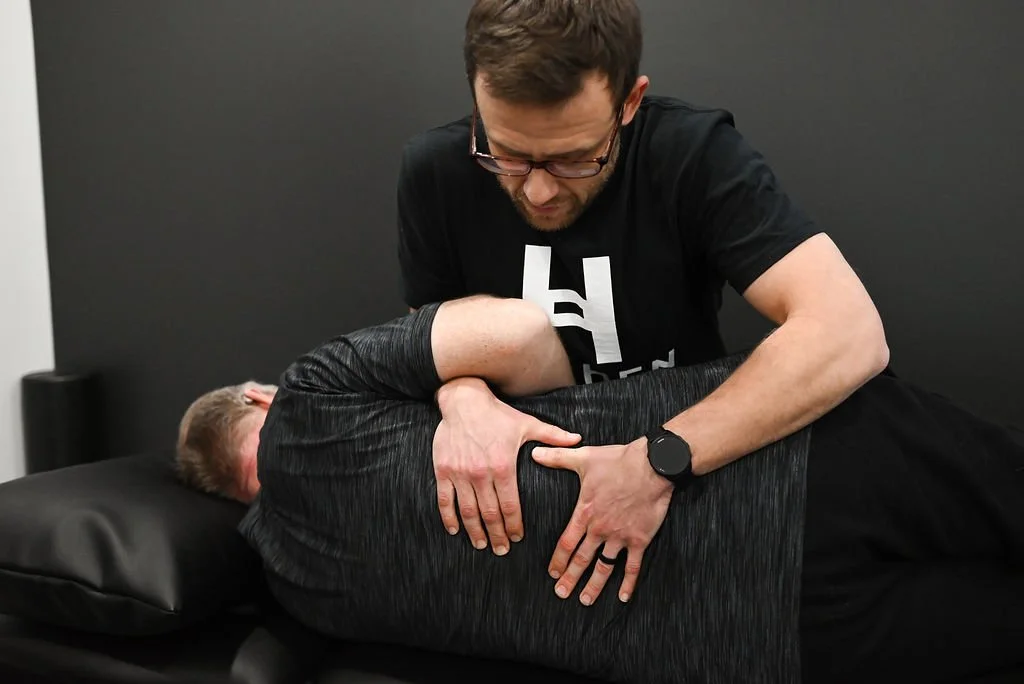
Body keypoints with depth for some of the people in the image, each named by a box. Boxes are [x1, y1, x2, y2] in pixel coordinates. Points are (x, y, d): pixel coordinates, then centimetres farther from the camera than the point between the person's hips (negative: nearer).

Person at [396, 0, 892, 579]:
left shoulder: (698, 156, -21)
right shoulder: (434, 170, -12)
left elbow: (852, 334, -29)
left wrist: (659, 462, -36)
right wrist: (462, 396, -21)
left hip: (686, 467, 0)